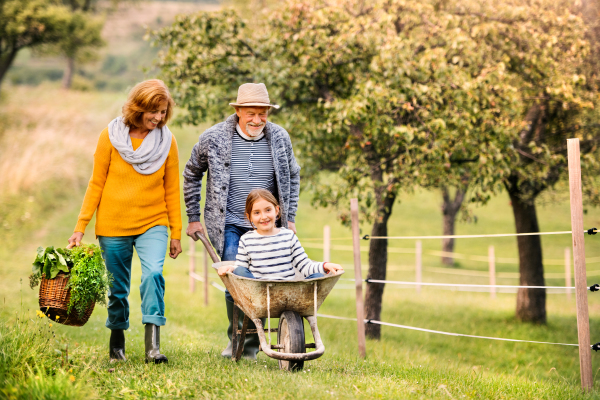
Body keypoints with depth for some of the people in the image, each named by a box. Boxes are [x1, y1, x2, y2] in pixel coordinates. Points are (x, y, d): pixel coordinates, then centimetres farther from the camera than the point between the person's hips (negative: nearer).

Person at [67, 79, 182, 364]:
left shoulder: (167, 141, 0)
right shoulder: (111, 136, -4)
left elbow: (171, 190, 7)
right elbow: (96, 183, 1)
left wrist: (176, 233, 7)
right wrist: (80, 227, -2)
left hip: (152, 224, 0)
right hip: (113, 224, 0)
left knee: (153, 274, -22)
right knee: (118, 288, 7)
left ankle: (153, 345, -24)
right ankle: (117, 340, 30)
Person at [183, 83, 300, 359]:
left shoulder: (279, 137, 0)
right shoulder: (214, 138, -7)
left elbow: (292, 178, 16)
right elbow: (191, 174, 8)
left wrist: (289, 219, 13)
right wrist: (193, 218, 9)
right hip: (228, 225, -2)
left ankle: (251, 344, 17)